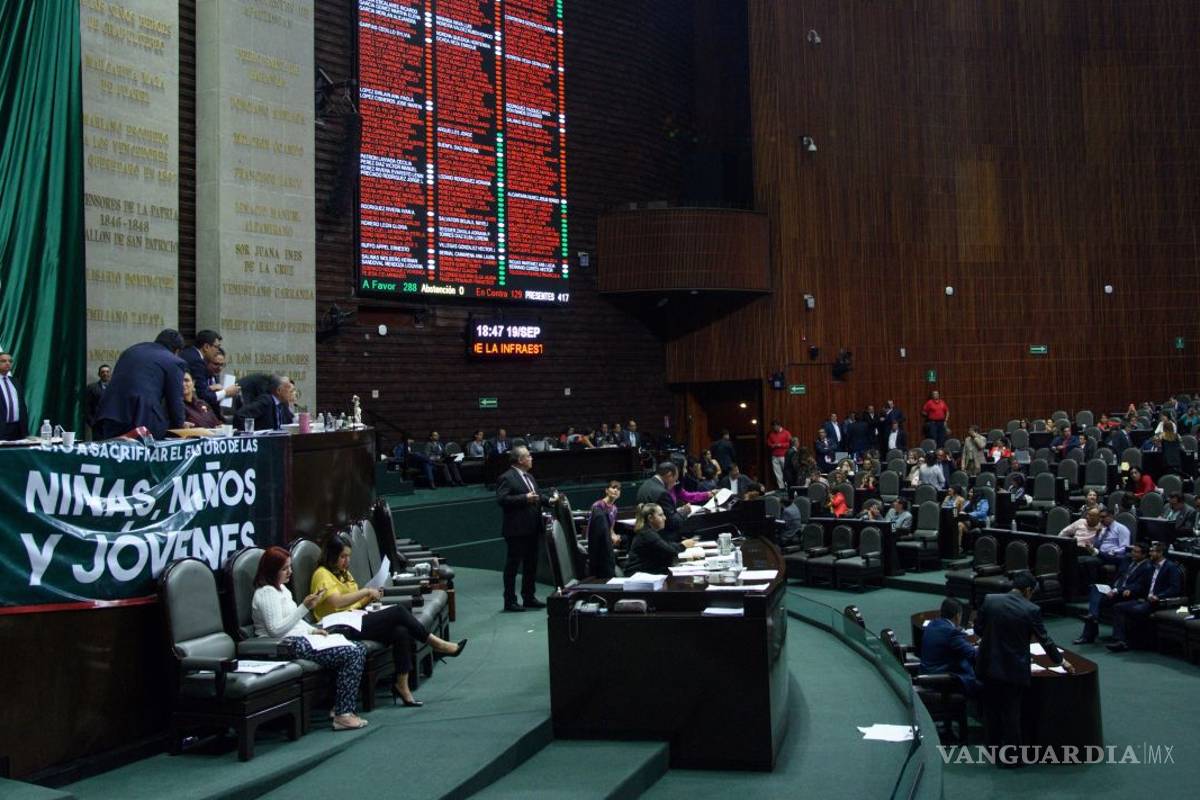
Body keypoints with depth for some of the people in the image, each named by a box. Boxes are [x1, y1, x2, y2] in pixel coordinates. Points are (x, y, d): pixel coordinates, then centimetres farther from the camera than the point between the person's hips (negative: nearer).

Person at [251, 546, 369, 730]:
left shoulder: (280, 588, 20)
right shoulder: (266, 593, -12)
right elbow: (276, 630, -21)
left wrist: (313, 630, 11)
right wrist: (305, 607, -22)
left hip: (301, 639, 10)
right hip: (289, 646, -10)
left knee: (359, 649, -2)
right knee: (351, 655, -21)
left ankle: (341, 706, -2)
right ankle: (344, 715, -19)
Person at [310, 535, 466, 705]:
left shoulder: (343, 573, 22)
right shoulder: (322, 574, -5)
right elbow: (336, 602, -21)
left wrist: (370, 598, 3)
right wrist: (366, 591, -15)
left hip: (356, 619, 8)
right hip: (343, 627, -8)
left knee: (401, 631, -20)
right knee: (398, 611, -20)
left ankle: (402, 685, -18)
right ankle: (438, 645, -9)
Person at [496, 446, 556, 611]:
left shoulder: (530, 478, 17)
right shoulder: (507, 478, -11)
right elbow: (501, 499, -22)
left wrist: (549, 500, 7)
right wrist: (524, 498, -24)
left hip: (533, 528, 9)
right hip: (517, 529, -9)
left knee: (531, 564, 14)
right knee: (513, 565, -1)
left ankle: (529, 597, 25)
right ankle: (510, 601, 6)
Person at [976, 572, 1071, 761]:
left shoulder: (989, 600, -5)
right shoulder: (1031, 610, -11)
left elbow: (978, 628, 1)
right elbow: (1044, 639, -2)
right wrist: (1061, 661, 14)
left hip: (989, 665, 3)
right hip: (1013, 669, -3)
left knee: (992, 709, 16)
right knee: (1011, 712, 8)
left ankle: (994, 750, 27)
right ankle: (1010, 755, 16)